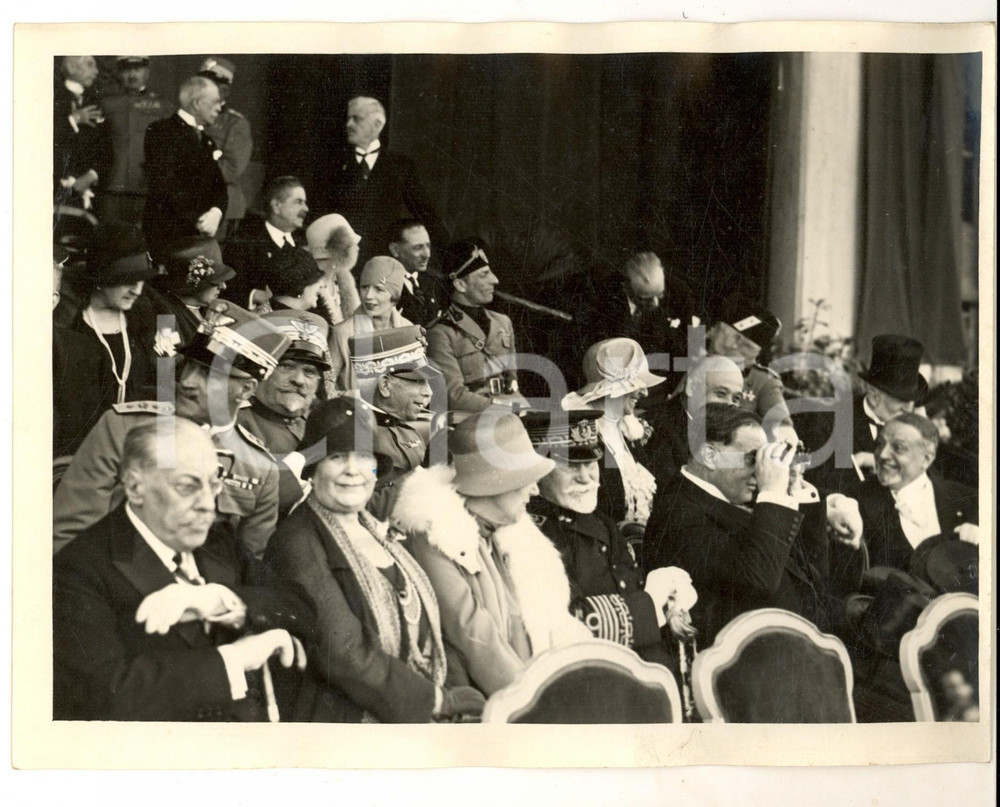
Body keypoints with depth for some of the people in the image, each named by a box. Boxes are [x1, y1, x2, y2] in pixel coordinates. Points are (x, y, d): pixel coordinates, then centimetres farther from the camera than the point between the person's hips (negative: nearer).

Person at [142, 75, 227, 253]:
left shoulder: (206, 140, 21)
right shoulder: (161, 131, -3)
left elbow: (218, 184, 16)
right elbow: (164, 183, -13)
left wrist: (216, 212, -7)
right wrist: (196, 220, -16)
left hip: (202, 234, 6)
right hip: (167, 233, -6)